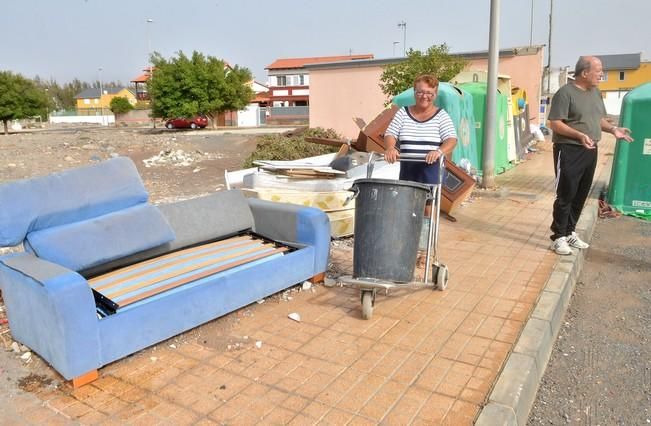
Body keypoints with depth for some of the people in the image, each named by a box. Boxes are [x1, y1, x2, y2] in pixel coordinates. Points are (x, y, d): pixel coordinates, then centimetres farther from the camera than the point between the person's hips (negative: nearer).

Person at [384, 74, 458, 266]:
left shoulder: (441, 115, 3)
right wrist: (390, 148, -23)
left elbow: (451, 139, -9)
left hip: (431, 170, -2)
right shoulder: (403, 113, 9)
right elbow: (390, 134, 0)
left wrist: (439, 151, -30)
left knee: (427, 209, 0)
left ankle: (424, 252, 9)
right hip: (407, 169, 2)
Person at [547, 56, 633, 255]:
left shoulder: (595, 92, 13)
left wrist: (613, 129, 3)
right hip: (569, 151, -8)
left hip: (590, 151, 8)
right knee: (566, 195, -4)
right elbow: (555, 123, -18)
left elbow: (600, 118, 22)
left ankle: (570, 232, 24)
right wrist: (579, 135, -28)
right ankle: (559, 237, 6)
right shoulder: (565, 93, -12)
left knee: (581, 195, 12)